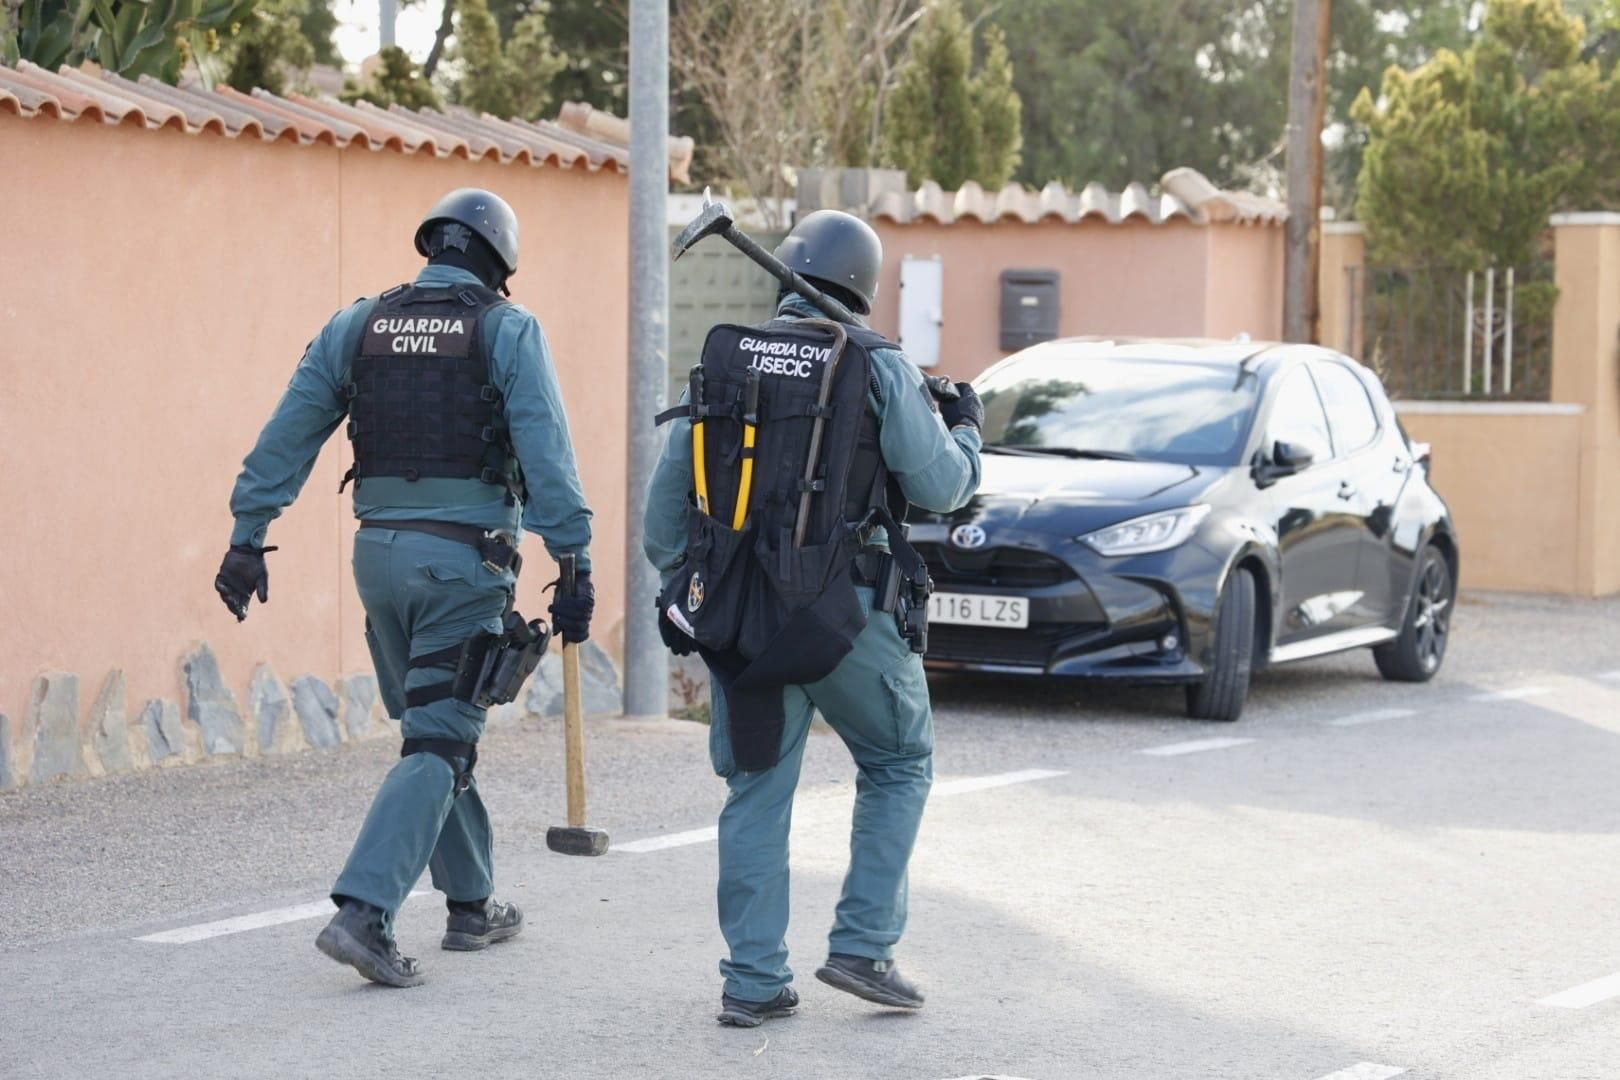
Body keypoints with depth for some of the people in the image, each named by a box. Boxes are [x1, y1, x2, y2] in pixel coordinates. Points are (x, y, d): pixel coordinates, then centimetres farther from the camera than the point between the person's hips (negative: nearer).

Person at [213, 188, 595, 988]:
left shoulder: (356, 327, 8)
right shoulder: (506, 331, -4)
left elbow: (285, 438, 7)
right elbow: (547, 458, -11)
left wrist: (247, 539, 11)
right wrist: (574, 568, -10)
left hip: (379, 551, 5)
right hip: (465, 558, -5)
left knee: (439, 730, 20)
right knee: (438, 748, -3)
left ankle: (471, 905, 28)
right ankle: (362, 911, -17)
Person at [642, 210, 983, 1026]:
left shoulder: (721, 361, 7)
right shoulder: (877, 368, -5)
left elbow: (667, 497, 9)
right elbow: (939, 486, -2)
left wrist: (677, 588, 22)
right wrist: (966, 429, 18)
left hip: (736, 616, 3)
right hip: (843, 613, -3)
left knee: (756, 792, 11)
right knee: (898, 766, 16)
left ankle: (754, 981, 10)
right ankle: (862, 946, 9)